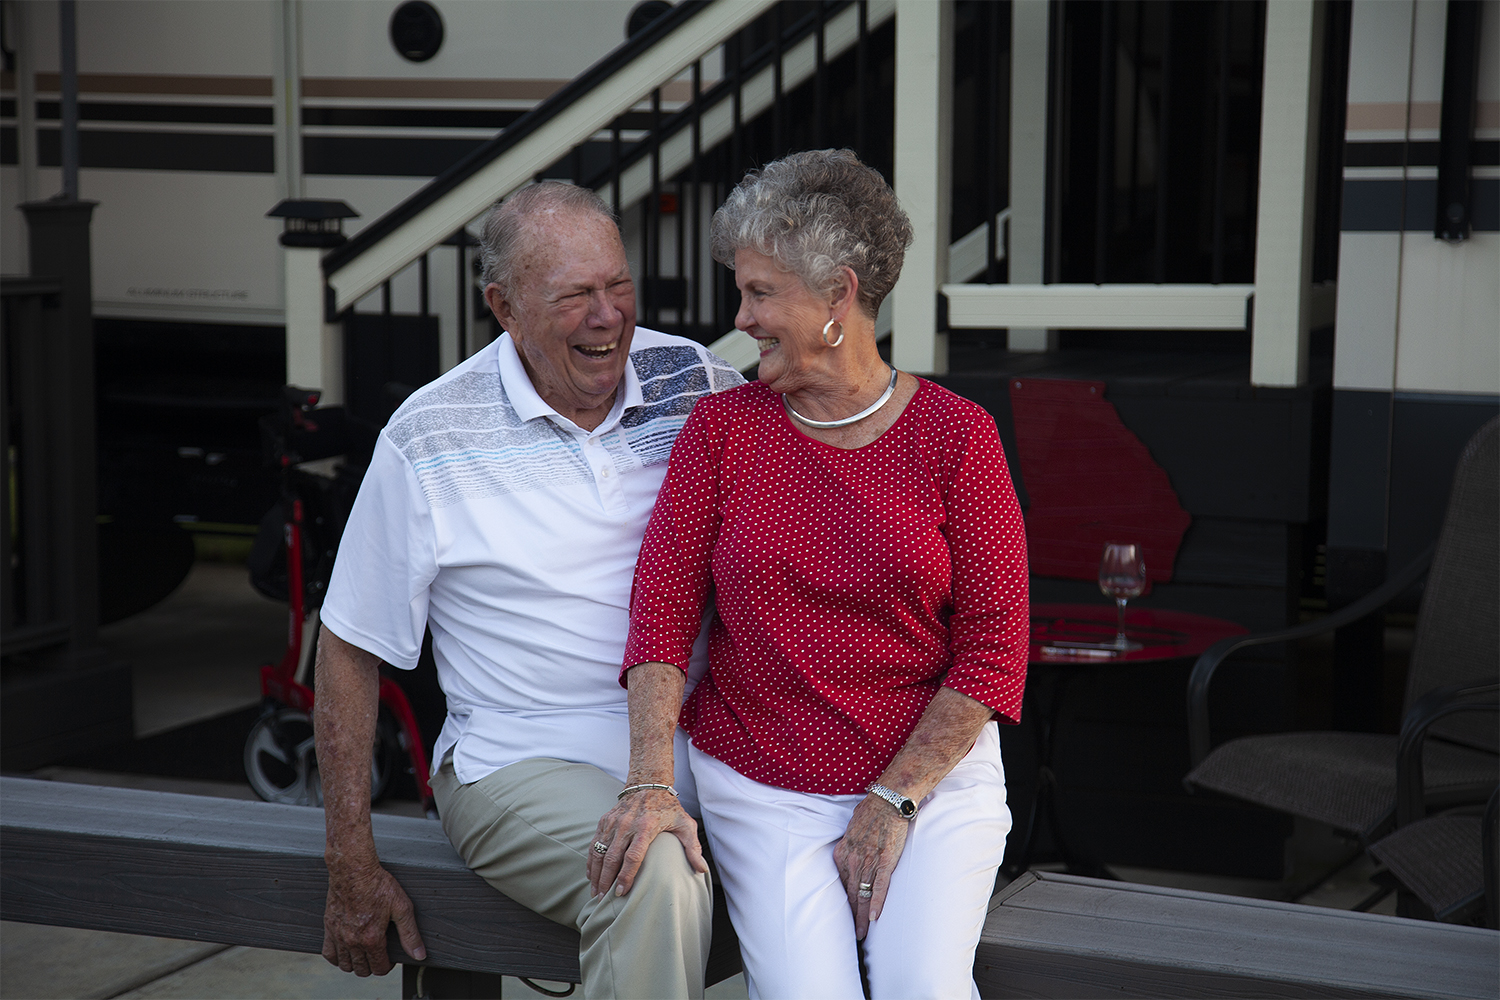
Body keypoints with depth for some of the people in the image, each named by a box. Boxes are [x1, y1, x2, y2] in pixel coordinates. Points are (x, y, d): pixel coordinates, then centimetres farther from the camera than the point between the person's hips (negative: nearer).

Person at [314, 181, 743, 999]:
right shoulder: (431, 440, -2)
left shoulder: (698, 384, 5)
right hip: (528, 761, -3)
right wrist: (351, 869, 2)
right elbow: (349, 649, 4)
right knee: (655, 872, -34)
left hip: (699, 746, 3)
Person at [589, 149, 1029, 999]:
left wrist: (893, 801, -10)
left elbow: (995, 645, -4)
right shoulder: (724, 427, 3)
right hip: (761, 783, 1)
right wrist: (652, 782, -15)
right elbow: (663, 605, -3)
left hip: (933, 770, -1)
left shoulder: (955, 435, -3)